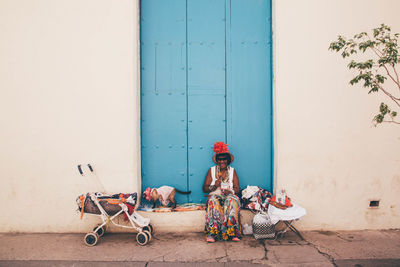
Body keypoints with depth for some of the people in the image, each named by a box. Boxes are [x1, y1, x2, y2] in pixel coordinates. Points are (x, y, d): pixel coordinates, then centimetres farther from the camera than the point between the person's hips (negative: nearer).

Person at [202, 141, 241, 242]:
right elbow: (204, 188, 5)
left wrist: (230, 191, -18)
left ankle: (233, 233, -35)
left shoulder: (232, 171, 11)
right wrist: (214, 186, -15)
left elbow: (237, 188, 5)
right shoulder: (211, 170, 8)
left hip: (229, 196, 1)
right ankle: (211, 234, -38)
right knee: (213, 202, -35)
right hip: (215, 195, 0)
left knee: (233, 201, -34)